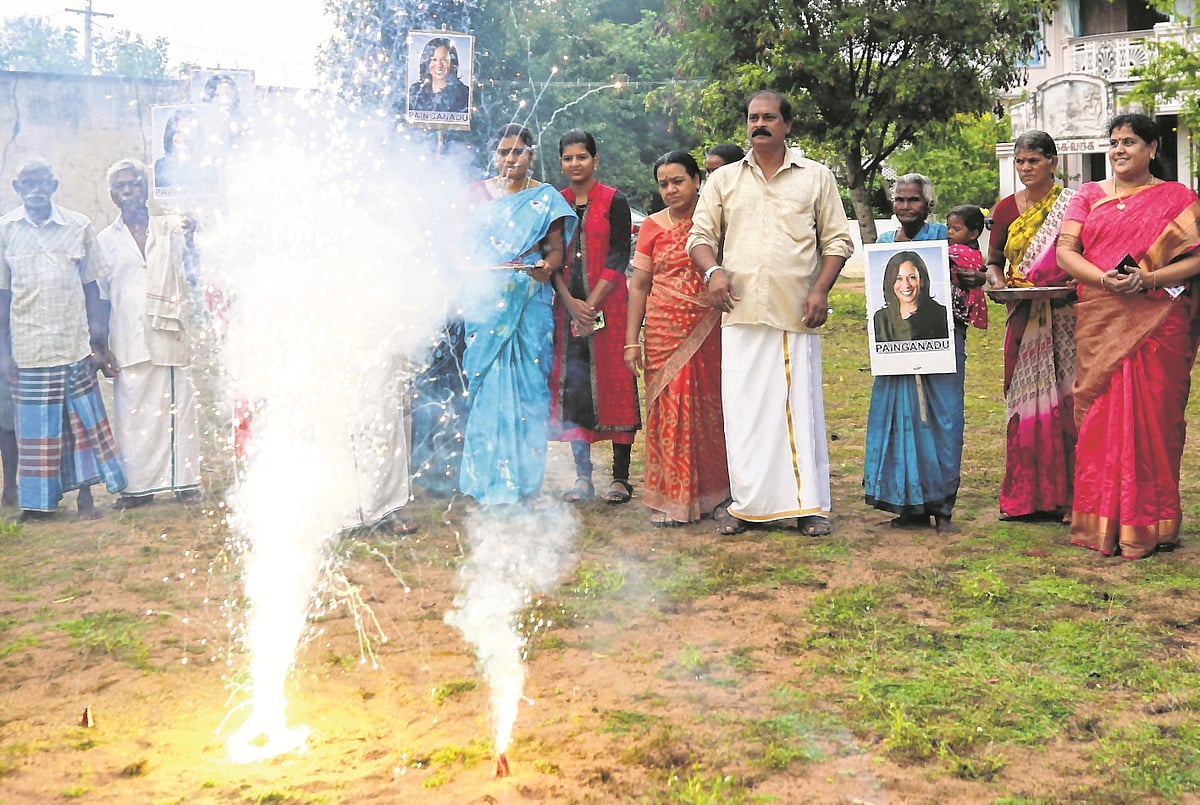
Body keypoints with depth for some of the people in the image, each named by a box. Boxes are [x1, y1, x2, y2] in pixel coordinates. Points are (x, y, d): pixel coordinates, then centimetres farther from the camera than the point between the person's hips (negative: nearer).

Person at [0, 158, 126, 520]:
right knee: (34, 422, 6)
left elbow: (92, 289, 4)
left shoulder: (79, 226, 1)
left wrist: (101, 344, 1)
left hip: (75, 342, 0)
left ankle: (85, 495, 14)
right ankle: (36, 502, 16)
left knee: (83, 418, 4)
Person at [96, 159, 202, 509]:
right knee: (133, 411, -1)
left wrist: (191, 241, -14)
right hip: (129, 342, 1)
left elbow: (192, 273, 5)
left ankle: (185, 481, 7)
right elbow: (100, 298, 12)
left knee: (178, 407, -1)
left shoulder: (172, 228, 10)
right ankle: (139, 485, 8)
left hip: (170, 335, 0)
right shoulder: (105, 240, 12)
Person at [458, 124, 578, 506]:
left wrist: (547, 267, -17)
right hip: (484, 304, 1)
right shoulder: (476, 194, 13)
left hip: (530, 305, -1)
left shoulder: (546, 198, 9)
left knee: (528, 385, -4)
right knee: (486, 385, -2)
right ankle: (488, 482, 6)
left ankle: (526, 483, 3)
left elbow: (555, 248, 5)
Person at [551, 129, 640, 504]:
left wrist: (593, 303, -14)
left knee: (614, 383, -3)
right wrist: (571, 303, -9)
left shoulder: (614, 201, 1)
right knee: (572, 386, 3)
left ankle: (620, 477, 2)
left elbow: (618, 258, -6)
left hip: (608, 305, -4)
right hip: (568, 307, 4)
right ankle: (582, 476, 11)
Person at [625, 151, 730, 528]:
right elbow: (639, 286, 9)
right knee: (668, 410, -2)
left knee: (712, 408, 1)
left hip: (709, 331, -1)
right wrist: (631, 340, 5)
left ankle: (718, 494, 12)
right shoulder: (652, 226, 9)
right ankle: (671, 499, 6)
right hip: (665, 332, 1)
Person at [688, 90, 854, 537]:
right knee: (743, 411, 1)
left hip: (796, 315, -1)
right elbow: (700, 236, 13)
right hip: (741, 315, 2)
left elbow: (837, 240, 9)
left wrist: (820, 289, -5)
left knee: (801, 409, -1)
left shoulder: (816, 177, 11)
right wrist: (712, 271, -8)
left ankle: (809, 505, 6)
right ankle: (747, 505, 10)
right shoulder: (723, 180, 15)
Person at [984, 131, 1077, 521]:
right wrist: (996, 278, -6)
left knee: (1066, 399, -5)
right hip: (1024, 319, 3)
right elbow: (994, 260, 15)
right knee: (1023, 400, 4)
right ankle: (1025, 495, 11)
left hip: (1066, 315, -3)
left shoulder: (1073, 205, 1)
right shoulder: (1005, 208, 10)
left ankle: (1069, 495, 2)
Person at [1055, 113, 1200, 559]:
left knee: (1153, 416, -1)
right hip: (1099, 321, 2)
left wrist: (1149, 279, -18)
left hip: (1157, 321, -1)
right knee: (1100, 416, -1)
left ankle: (1150, 523, 8)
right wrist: (1104, 278, -15)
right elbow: (1065, 251, 3)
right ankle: (1101, 521, 6)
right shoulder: (1089, 195, 14)